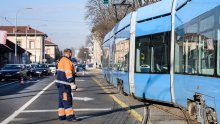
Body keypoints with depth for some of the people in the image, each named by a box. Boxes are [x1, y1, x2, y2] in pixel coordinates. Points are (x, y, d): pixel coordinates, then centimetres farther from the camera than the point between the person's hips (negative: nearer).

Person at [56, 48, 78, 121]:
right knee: (67, 100, -11)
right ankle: (69, 116, -13)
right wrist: (72, 83, -24)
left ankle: (61, 115, 18)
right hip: (64, 84, -10)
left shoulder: (61, 61, 19)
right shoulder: (67, 61, -14)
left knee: (62, 100, 13)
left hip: (61, 84, 10)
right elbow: (68, 73, -22)